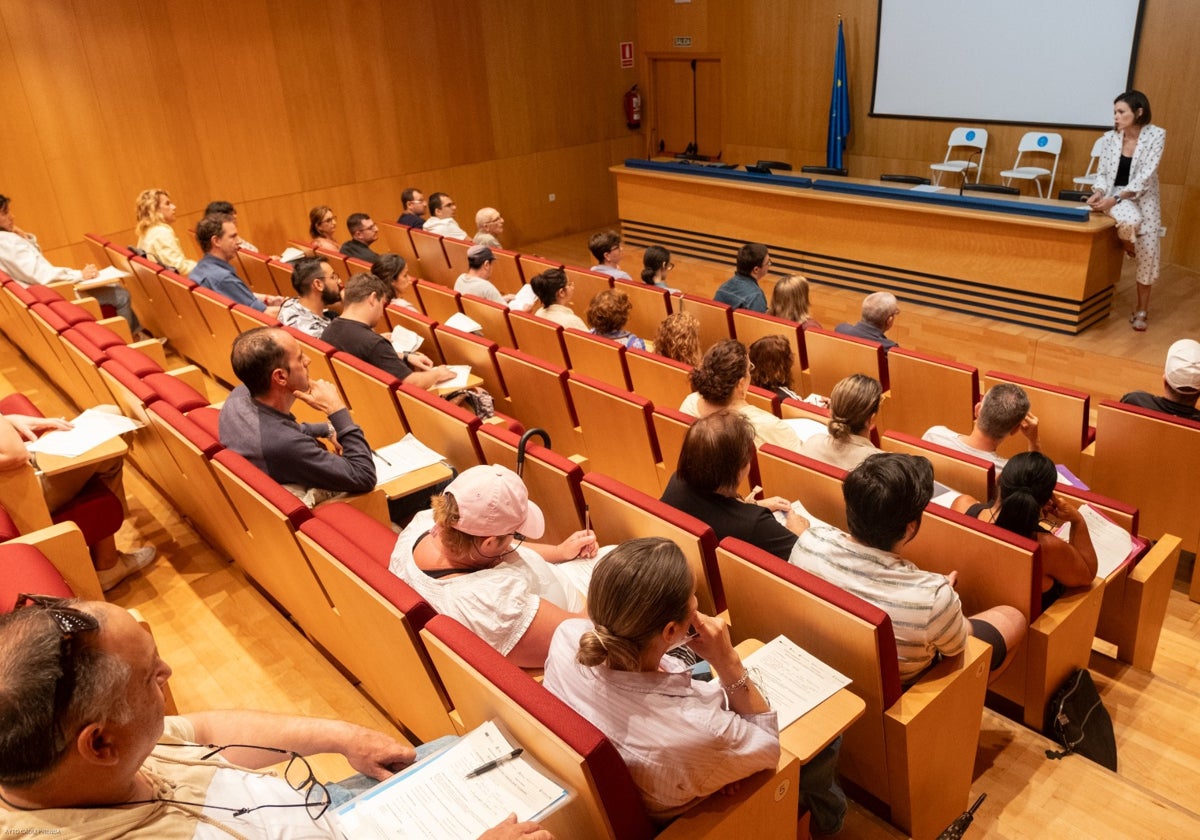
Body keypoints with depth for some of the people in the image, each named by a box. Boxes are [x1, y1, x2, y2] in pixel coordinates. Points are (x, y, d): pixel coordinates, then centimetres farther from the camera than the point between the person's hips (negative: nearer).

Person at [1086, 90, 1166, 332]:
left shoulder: (1156, 135, -11)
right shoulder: (1111, 137, -1)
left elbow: (1146, 176, -18)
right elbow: (1102, 173, 3)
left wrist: (1115, 199, -28)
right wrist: (1099, 192, -19)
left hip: (1144, 198, 0)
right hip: (1115, 196, 1)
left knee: (1148, 254, -3)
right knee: (1130, 221, -36)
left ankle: (1141, 310, 13)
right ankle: (1127, 244, 4)